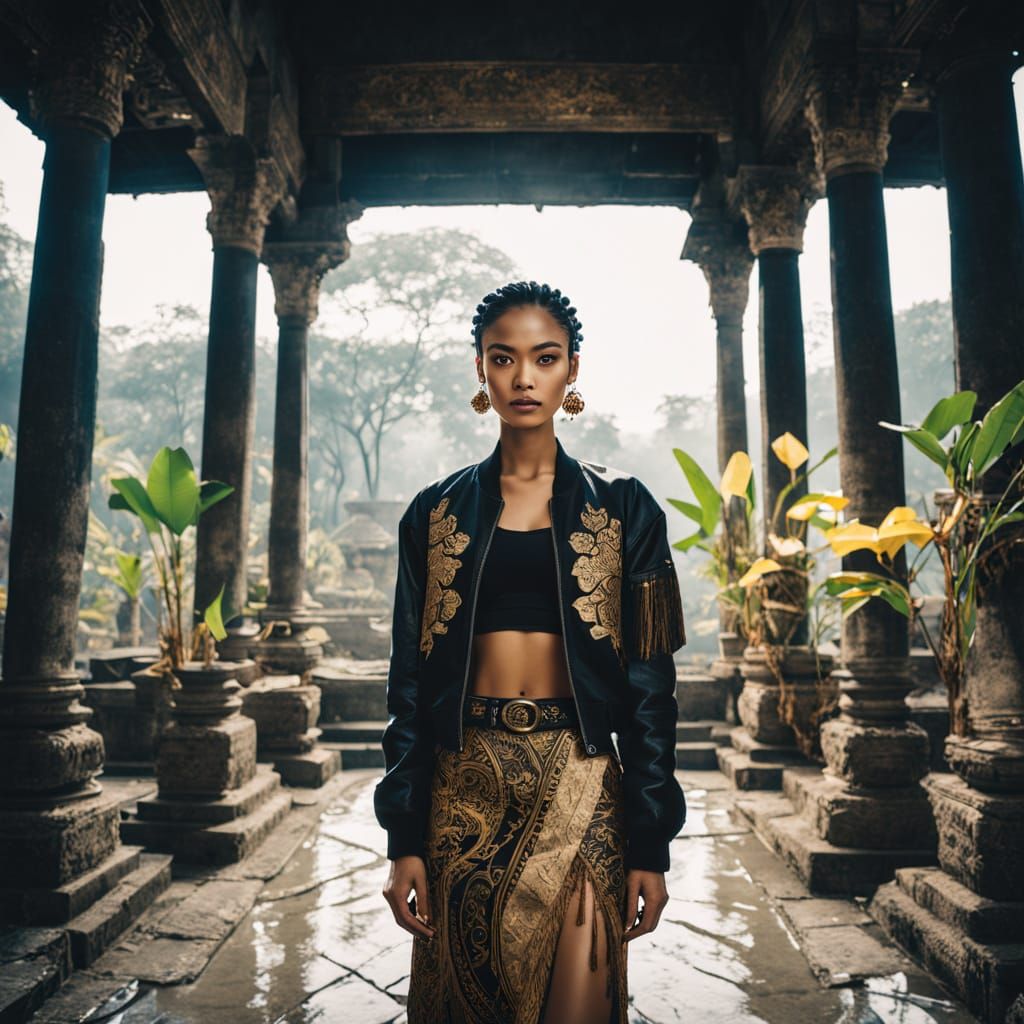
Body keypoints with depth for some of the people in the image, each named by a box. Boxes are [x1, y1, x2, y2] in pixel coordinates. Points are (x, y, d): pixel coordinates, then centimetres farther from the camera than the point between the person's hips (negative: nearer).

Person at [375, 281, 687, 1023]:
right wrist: (404, 839, 0)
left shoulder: (622, 508, 1)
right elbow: (410, 680, 3)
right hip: (464, 787, 2)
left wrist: (651, 846, -3)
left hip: (580, 789, -1)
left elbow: (649, 682, -1)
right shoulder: (438, 512, 4)